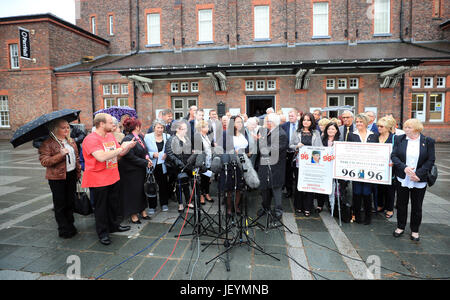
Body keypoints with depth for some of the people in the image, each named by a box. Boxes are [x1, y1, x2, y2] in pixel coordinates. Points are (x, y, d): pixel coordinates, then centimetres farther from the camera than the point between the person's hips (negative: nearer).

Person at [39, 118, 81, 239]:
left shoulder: (71, 141, 10)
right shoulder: (47, 143, -9)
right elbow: (44, 161, -17)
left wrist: (78, 171, 11)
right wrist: (61, 155, -26)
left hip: (71, 175, 6)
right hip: (57, 178, -5)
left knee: (71, 201, 14)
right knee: (60, 204, 4)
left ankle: (70, 226, 28)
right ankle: (64, 230, 16)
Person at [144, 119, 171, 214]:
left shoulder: (167, 137, 5)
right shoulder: (147, 137, 0)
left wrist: (167, 154, -9)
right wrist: (152, 154, -19)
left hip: (163, 166, 2)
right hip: (152, 166, -2)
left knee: (164, 185, 7)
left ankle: (164, 204, 26)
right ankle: (152, 206, 17)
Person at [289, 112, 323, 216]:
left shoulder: (316, 133, 10)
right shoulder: (297, 132, 10)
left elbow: (320, 148, 6)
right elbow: (290, 145, 11)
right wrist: (297, 146, -8)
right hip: (299, 162, 0)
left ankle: (307, 208, 11)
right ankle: (298, 206, 18)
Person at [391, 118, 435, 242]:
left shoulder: (428, 141, -2)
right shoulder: (399, 139, 1)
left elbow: (431, 160, -5)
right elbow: (393, 156, -4)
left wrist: (418, 174, -14)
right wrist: (404, 167, -20)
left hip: (419, 180, -1)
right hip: (402, 179, 1)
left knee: (417, 206, 11)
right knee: (401, 204, 12)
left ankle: (415, 230, 27)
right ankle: (400, 227, 28)